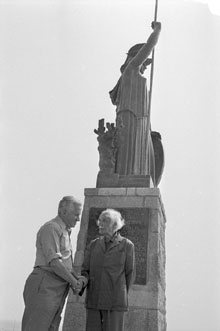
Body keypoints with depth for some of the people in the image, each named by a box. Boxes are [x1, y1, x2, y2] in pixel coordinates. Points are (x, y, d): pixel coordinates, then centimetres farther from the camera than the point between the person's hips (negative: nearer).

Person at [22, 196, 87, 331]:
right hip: (43, 288, -9)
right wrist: (74, 282, -7)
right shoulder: (51, 228, -9)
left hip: (55, 294, 10)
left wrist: (78, 279, 8)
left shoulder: (63, 233, 24)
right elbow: (54, 262, -17)